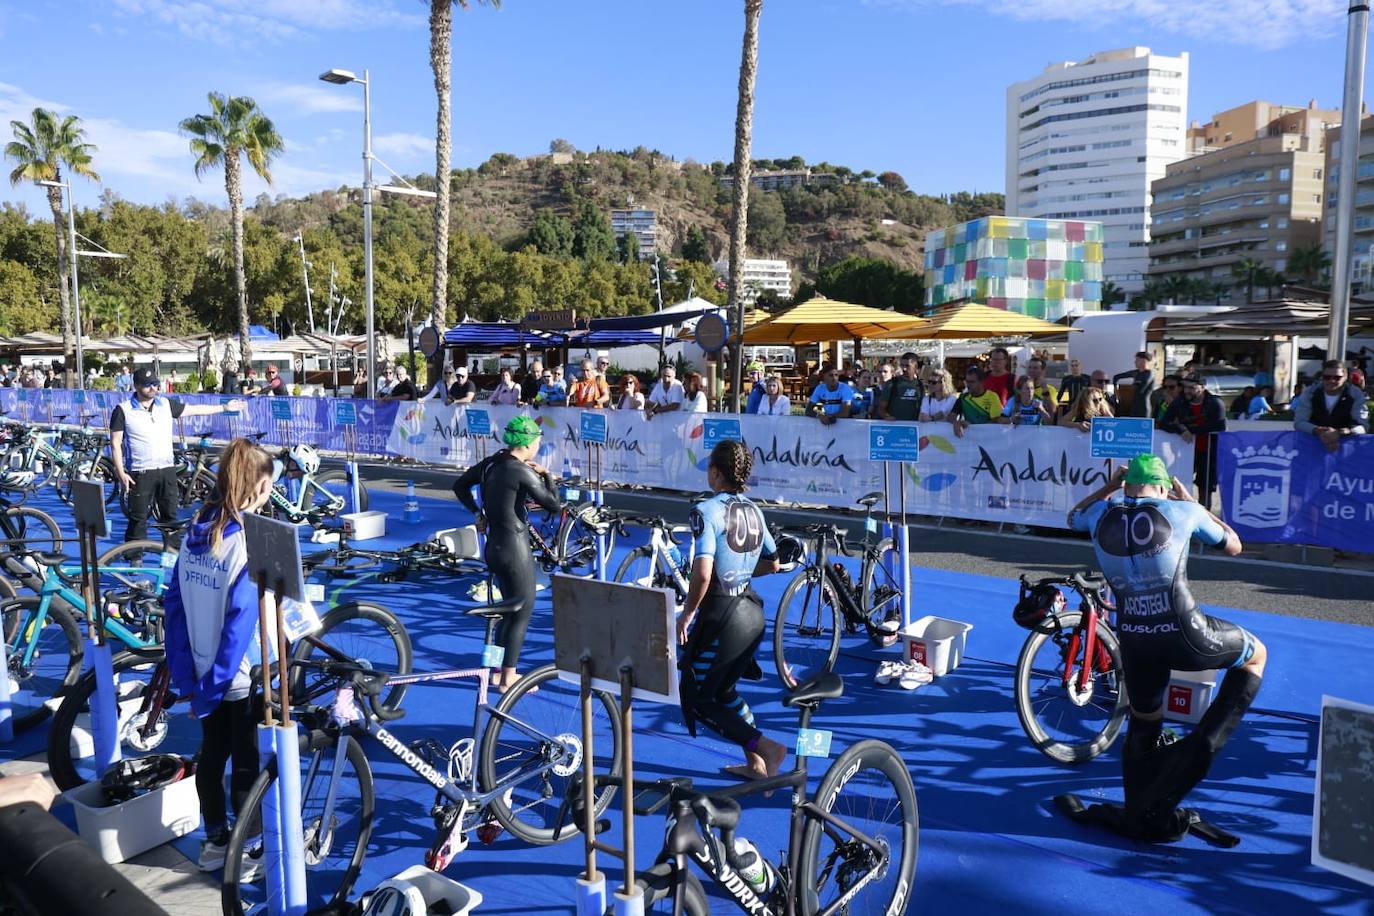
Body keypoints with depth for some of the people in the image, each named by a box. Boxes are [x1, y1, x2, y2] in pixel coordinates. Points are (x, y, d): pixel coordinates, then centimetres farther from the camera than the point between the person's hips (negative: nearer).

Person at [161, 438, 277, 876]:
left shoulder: (196, 532, -1)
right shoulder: (250, 541, -22)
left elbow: (174, 603, 3)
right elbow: (241, 618, -25)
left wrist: (184, 674, 8)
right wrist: (214, 683, -17)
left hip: (203, 671, 7)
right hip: (244, 675, -6)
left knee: (211, 753, 21)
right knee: (247, 762, 10)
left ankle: (214, 841, 36)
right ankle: (247, 852, 24)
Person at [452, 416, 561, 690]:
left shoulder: (489, 464, 5)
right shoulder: (522, 472, -19)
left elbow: (459, 486, 18)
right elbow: (554, 504, -16)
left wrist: (477, 512, 18)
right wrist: (547, 475, -3)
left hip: (493, 547, 9)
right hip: (515, 549, -8)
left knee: (509, 608, 20)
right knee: (523, 612, 4)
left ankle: (498, 671, 27)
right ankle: (508, 677, 9)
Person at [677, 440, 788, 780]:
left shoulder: (706, 511, -17)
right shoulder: (753, 509, 6)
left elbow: (702, 574, -27)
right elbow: (773, 564, 16)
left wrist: (687, 614, -13)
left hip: (721, 616, -8)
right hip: (752, 612, 8)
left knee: (696, 700, 7)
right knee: (723, 689, 26)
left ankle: (765, 747, -2)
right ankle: (755, 764, 32)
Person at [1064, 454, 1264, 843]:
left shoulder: (1103, 514, 5)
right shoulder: (1181, 510, -2)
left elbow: (1073, 516, 32)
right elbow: (1233, 546, 16)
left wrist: (1110, 485, 33)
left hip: (1134, 642, 4)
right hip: (1184, 637, -3)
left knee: (1142, 724, 24)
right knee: (1255, 655, 26)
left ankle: (1142, 818, 31)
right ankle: (1202, 744, 12)